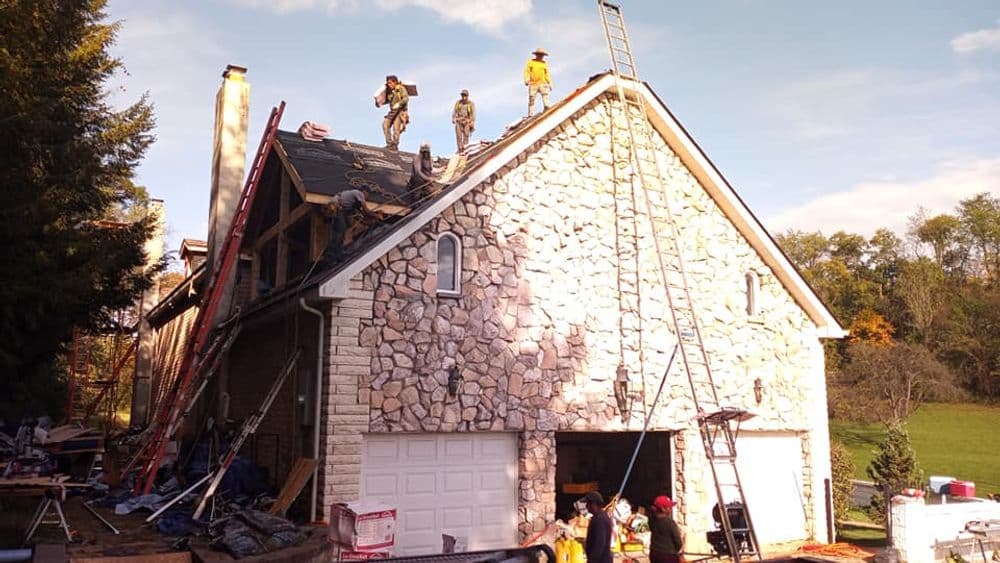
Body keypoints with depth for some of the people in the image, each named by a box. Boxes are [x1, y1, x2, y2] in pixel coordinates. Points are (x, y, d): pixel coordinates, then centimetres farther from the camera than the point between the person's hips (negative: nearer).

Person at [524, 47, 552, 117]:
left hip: (542, 83, 1)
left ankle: (546, 107, -41)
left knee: (545, 93, -27)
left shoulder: (545, 63, 21)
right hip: (533, 83, -1)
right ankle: (530, 114, -6)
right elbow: (527, 71, 7)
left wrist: (550, 84, 13)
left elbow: (547, 74, 21)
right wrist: (526, 80, -9)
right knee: (532, 98, -6)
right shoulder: (530, 62, 14)